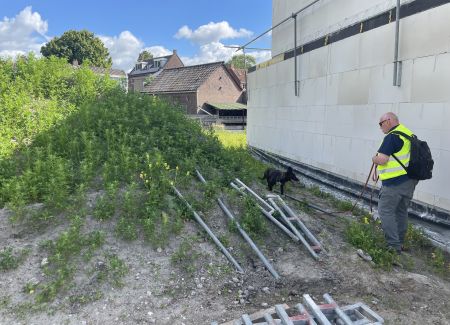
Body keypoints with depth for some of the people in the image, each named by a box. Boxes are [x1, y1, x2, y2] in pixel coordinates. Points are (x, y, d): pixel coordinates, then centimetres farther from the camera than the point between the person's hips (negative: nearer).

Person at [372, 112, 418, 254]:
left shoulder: (392, 137, -16)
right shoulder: (409, 134, 14)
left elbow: (381, 160, -22)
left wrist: (374, 158, -1)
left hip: (395, 182, -9)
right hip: (409, 181, 10)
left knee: (386, 211, -3)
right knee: (401, 212, 16)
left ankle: (394, 245, -2)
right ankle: (400, 243, 27)